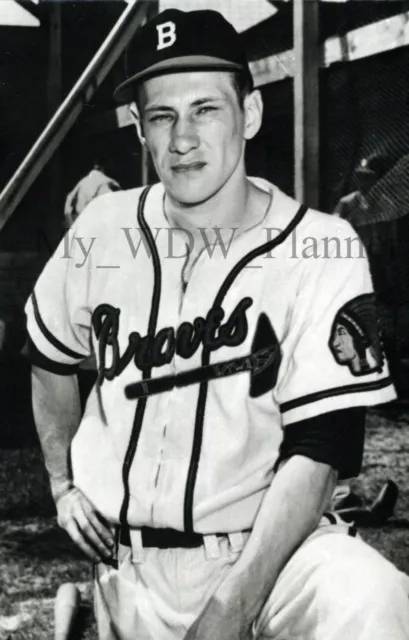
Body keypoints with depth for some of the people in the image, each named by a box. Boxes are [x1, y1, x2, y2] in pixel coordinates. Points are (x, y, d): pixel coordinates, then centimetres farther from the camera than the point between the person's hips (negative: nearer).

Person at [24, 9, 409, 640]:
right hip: (124, 563, 4)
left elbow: (315, 453, -15)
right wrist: (63, 484, 16)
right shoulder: (104, 228, 2)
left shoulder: (321, 250, -10)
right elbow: (50, 357, 22)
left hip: (261, 547, -4)